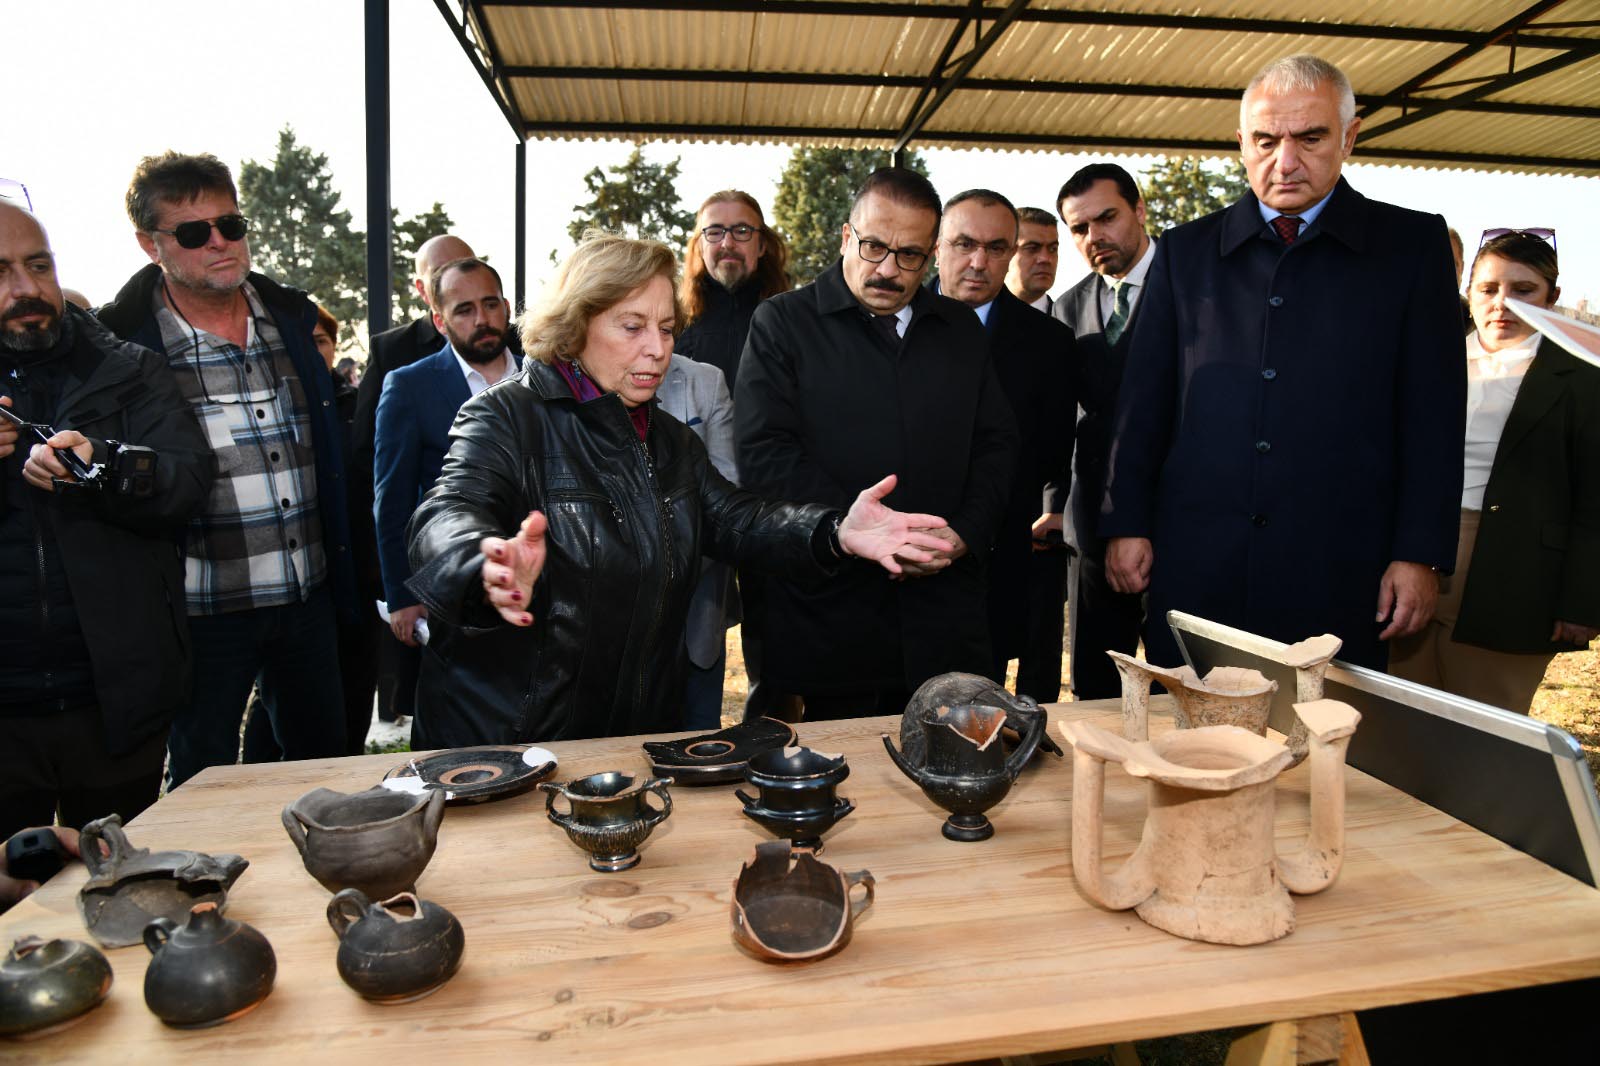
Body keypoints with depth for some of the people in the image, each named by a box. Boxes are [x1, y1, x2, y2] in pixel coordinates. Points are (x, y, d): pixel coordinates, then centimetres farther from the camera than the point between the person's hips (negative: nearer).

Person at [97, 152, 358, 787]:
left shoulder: (293, 317, 5)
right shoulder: (124, 341, -9)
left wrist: (344, 576, 12)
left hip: (308, 596, 4)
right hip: (204, 607, -4)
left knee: (324, 760, 18)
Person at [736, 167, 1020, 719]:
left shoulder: (961, 329, 15)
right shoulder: (782, 323, 1)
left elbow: (996, 442, 14)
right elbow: (765, 455, -10)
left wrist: (966, 533, -4)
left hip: (946, 614, 4)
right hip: (824, 618, -3)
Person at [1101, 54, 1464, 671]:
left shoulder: (1412, 245, 7)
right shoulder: (1185, 252, 11)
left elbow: (1434, 414, 3)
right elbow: (1142, 402, 9)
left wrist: (1421, 553, -2)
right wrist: (1125, 524, 3)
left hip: (1339, 573, -1)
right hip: (1193, 567, 1)